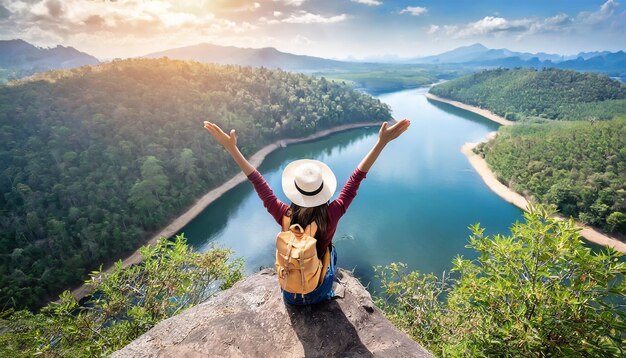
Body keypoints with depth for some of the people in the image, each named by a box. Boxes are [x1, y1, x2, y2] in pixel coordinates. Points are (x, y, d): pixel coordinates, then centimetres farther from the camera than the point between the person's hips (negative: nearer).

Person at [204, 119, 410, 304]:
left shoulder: (285, 216, -29)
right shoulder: (332, 215, -30)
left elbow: (258, 183, -24)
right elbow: (356, 178, -28)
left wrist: (231, 148, -23)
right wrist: (382, 142, -27)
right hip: (319, 292, 0)